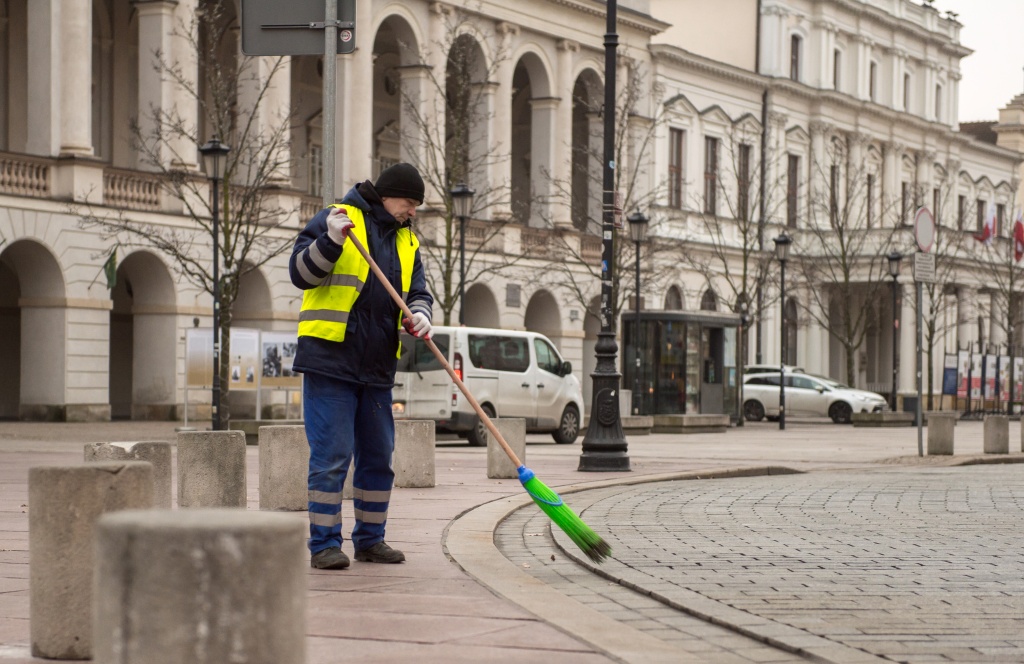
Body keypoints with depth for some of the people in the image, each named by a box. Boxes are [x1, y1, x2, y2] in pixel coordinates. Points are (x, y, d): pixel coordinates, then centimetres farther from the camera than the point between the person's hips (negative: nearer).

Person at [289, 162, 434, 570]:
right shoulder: (336, 219, -2)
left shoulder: (407, 242, 17)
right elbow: (300, 274, -7)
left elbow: (418, 293, 14)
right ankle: (324, 544, -3)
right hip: (329, 361, -7)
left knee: (378, 457, 11)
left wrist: (418, 316, -9)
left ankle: (370, 540, 21)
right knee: (331, 456, -8)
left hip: (377, 368, 7)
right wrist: (331, 241, -24)